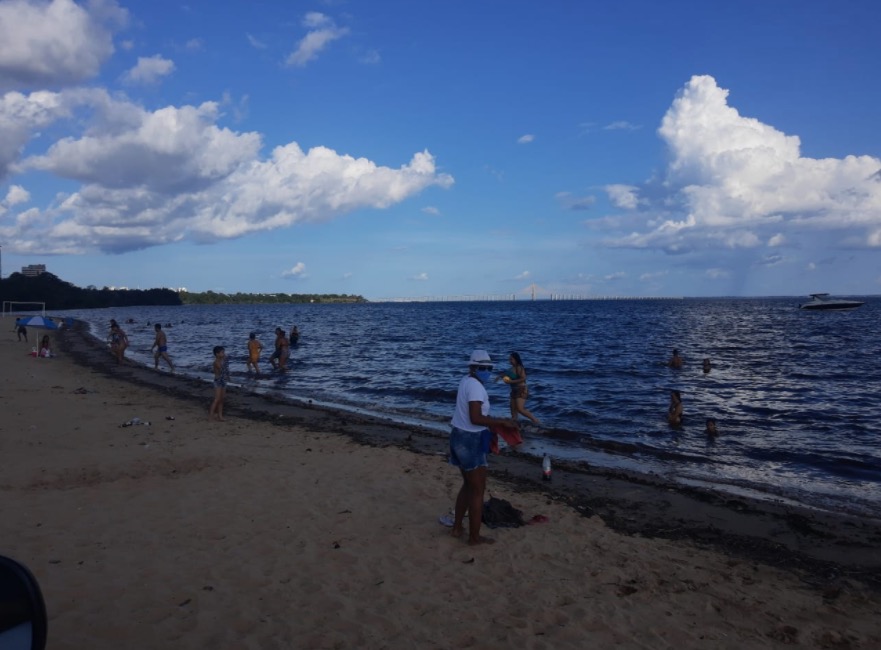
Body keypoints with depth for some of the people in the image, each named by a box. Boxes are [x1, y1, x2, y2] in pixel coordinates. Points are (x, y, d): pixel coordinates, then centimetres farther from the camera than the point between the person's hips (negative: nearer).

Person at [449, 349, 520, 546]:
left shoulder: (466, 381, 11)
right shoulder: (476, 386, -19)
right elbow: (475, 419, -27)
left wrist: (495, 420, 11)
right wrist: (502, 422, -21)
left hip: (459, 437, 10)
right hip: (470, 441, -10)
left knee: (468, 485, 23)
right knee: (478, 489, 3)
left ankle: (457, 528, 31)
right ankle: (474, 537, 12)